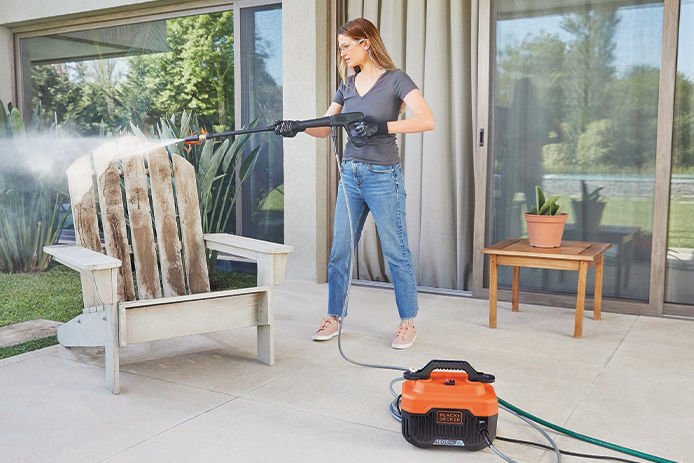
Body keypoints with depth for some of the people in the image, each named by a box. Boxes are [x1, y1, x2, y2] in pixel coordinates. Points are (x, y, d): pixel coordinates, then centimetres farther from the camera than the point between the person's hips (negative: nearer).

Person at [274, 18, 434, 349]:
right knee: (340, 251, 8)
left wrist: (381, 127, -27)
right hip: (350, 175, 6)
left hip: (383, 176, -6)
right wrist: (297, 127, -8)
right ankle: (334, 318, 20)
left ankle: (408, 323, 14)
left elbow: (427, 121, -18)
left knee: (396, 252, 1)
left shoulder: (395, 79, -6)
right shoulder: (347, 85, 13)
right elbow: (324, 128, 11)